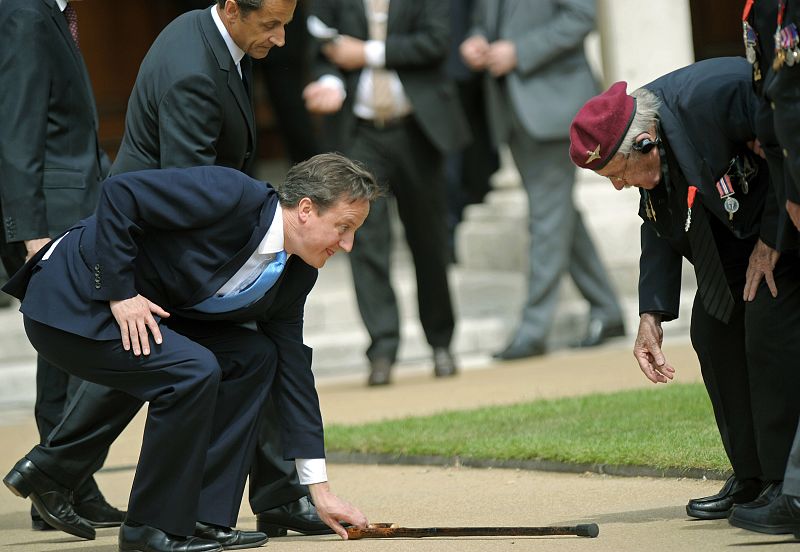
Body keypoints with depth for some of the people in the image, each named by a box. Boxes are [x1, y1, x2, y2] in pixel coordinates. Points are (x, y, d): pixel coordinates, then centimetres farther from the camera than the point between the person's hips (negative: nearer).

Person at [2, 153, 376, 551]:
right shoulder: (231, 196, -22)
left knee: (255, 357, 1)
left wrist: (319, 488, 6)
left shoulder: (295, 275, 4)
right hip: (70, 306, -9)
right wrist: (120, 293, -24)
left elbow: (291, 369, 8)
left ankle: (204, 517, 2)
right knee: (193, 370, -25)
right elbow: (120, 193, -24)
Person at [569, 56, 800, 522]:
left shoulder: (717, 94, -35)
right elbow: (660, 228, 5)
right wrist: (651, 316, -3)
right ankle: (751, 478, 10)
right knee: (713, 327, 2)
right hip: (738, 224, 8)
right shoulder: (645, 147, -7)